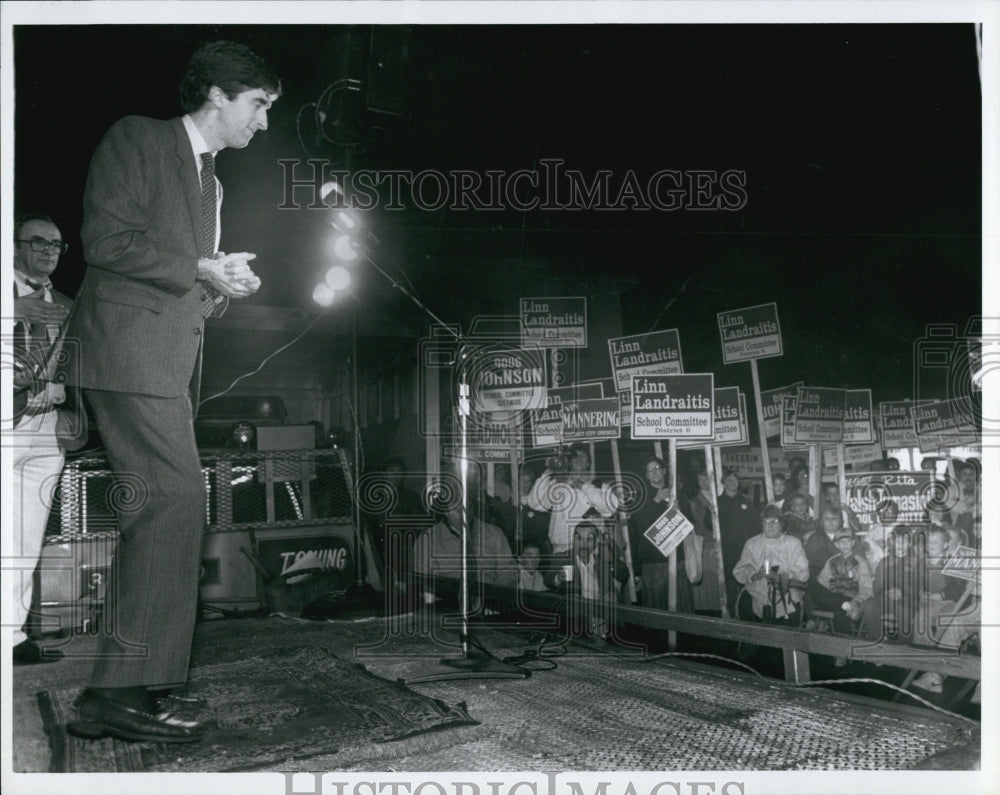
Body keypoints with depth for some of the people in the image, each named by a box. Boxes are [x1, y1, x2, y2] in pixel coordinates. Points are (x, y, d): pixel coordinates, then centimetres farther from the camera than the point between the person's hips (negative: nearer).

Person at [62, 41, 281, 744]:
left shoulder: (209, 178, 27)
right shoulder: (138, 138, 1)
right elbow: (106, 241, -11)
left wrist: (223, 285, 10)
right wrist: (201, 270, -9)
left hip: (173, 358, 9)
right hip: (129, 346, -9)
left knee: (155, 508, 5)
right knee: (177, 496, -18)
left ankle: (120, 687, 11)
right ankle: (121, 690, -14)